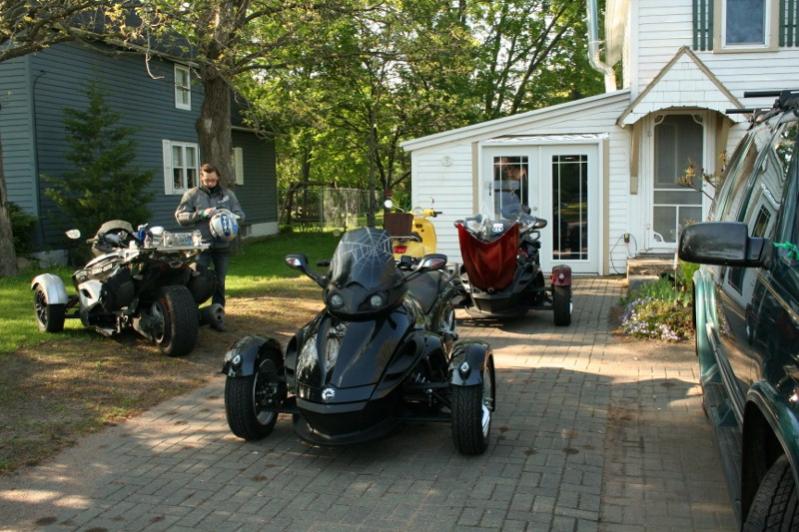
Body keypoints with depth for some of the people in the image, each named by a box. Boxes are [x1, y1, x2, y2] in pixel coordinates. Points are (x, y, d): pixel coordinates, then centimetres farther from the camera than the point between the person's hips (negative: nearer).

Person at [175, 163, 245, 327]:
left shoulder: (228, 194, 11)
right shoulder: (192, 194, 3)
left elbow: (240, 215, 10)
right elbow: (180, 216, -3)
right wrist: (201, 214, -17)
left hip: (223, 245, 3)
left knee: (219, 282, 8)